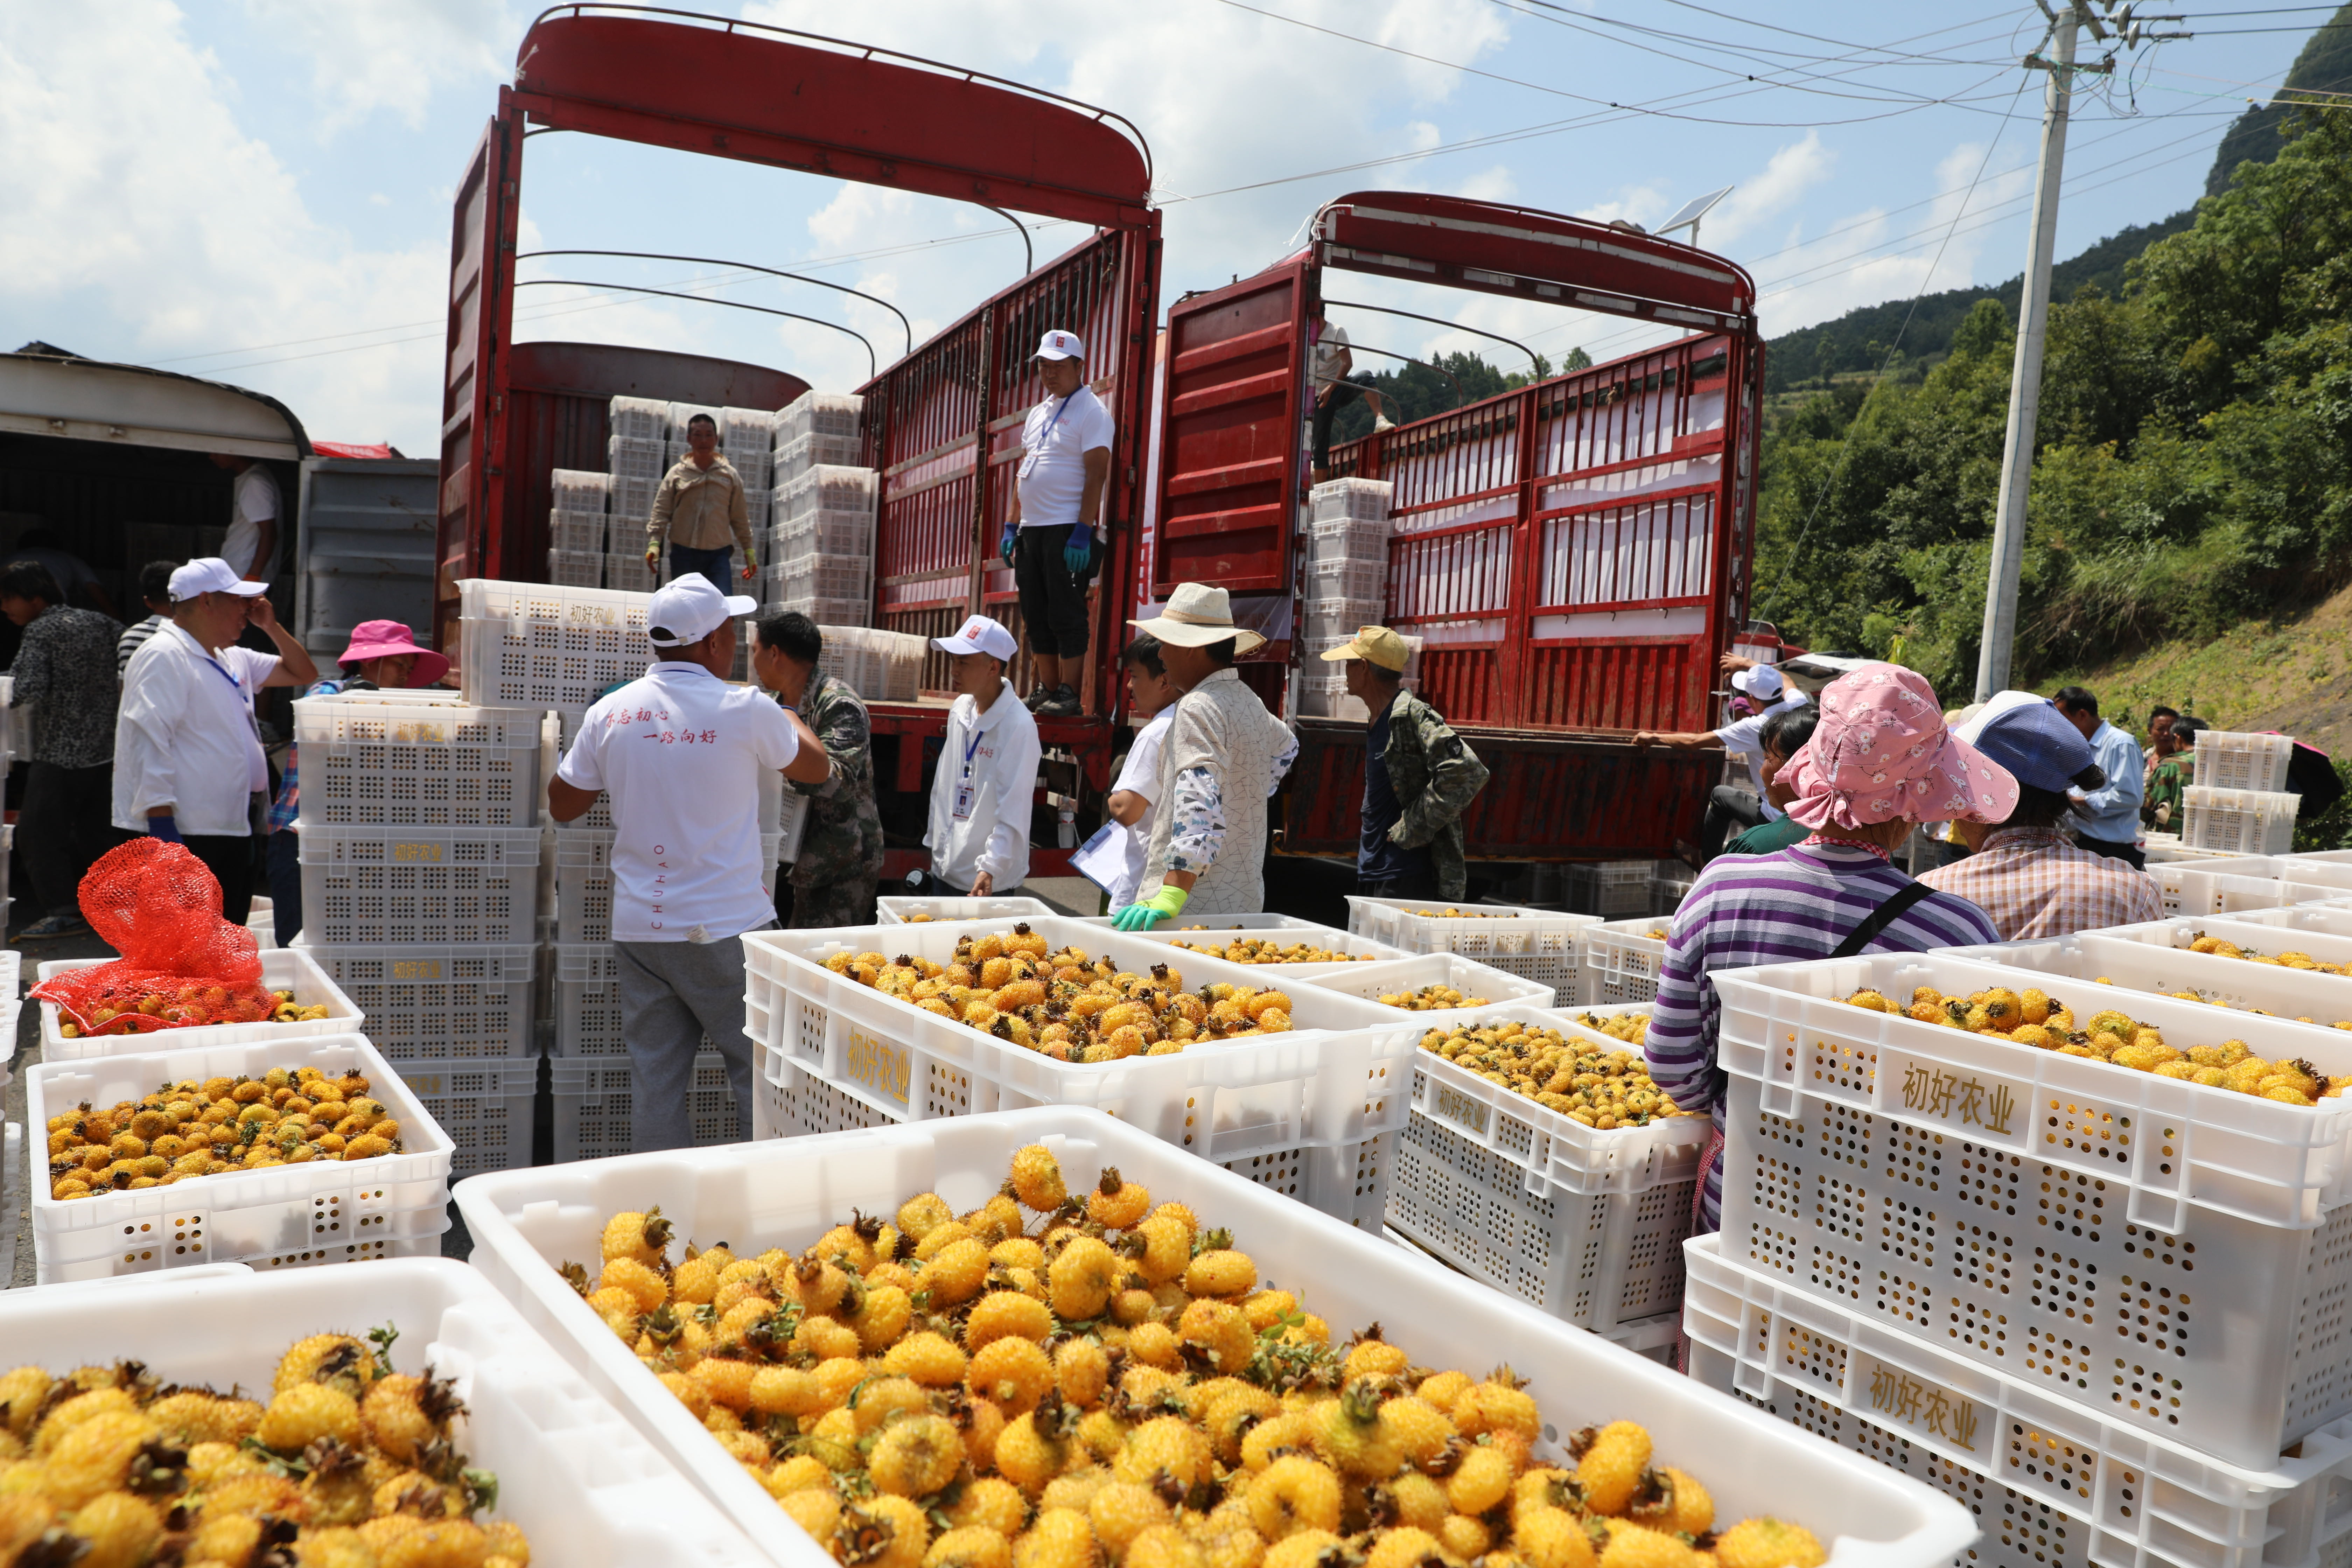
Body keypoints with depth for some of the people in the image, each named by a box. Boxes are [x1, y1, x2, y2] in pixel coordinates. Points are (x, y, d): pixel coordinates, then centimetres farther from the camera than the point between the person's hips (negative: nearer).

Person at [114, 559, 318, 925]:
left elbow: (303, 674, 28)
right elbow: (149, 744, -19)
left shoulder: (233, 660, 17)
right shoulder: (163, 657, -11)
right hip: (188, 838, -9)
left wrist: (271, 627, 13)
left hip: (233, 832, 9)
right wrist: (162, 824, -24)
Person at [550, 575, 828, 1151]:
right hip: (726, 928, -4)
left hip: (638, 927, 5)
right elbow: (817, 769, 8)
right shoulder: (746, 711, -10)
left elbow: (562, 805, 14)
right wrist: (789, 718, 26)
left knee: (655, 1083, 9)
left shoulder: (610, 712, 2)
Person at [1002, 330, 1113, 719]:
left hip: (1067, 530, -8)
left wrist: (1083, 532, -20)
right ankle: (1047, 689, 16)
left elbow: (1096, 474, -13)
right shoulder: (1038, 413, 20)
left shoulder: (1091, 411, -5)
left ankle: (1069, 695, -4)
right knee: (1036, 615, 9)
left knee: (1067, 614, -8)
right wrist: (1012, 525, 16)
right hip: (1031, 529, 8)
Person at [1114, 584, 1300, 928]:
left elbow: (1199, 806, -27)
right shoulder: (1250, 703, 14)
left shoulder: (1197, 709, -14)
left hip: (1196, 902, -9)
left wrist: (1172, 893, -34)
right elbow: (1286, 747, 38)